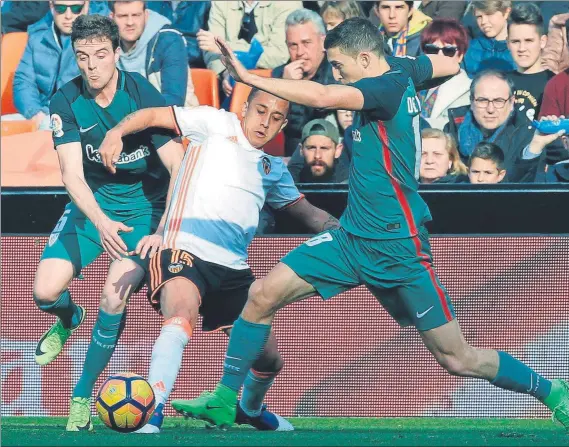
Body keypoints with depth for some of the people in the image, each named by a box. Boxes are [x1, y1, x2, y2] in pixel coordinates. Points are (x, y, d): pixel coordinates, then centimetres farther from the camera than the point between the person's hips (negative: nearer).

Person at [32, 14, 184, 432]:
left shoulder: (144, 96, -21)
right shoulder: (67, 102, -13)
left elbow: (180, 167, -24)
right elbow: (72, 172, -20)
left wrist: (163, 232, -35)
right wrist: (100, 222, -39)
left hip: (145, 204, -3)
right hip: (92, 202, 3)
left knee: (114, 294, -22)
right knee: (45, 291, -13)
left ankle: (83, 394, -4)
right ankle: (69, 319, 27)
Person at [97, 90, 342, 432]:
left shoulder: (274, 170, 20)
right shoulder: (217, 125, 5)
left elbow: (307, 213, 29)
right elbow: (152, 116, 1)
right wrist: (117, 133, -18)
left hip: (233, 269, 7)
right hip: (186, 251, -6)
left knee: (269, 358, 12)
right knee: (181, 319, -37)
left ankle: (251, 410, 45)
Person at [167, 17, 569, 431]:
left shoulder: (389, 85, -20)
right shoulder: (403, 69, 4)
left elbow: (323, 97, -36)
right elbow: (450, 66, 24)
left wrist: (249, 78, -34)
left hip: (397, 246, -9)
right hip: (353, 237, 9)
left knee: (457, 359, 0)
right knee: (263, 295, -6)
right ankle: (224, 401, 0)